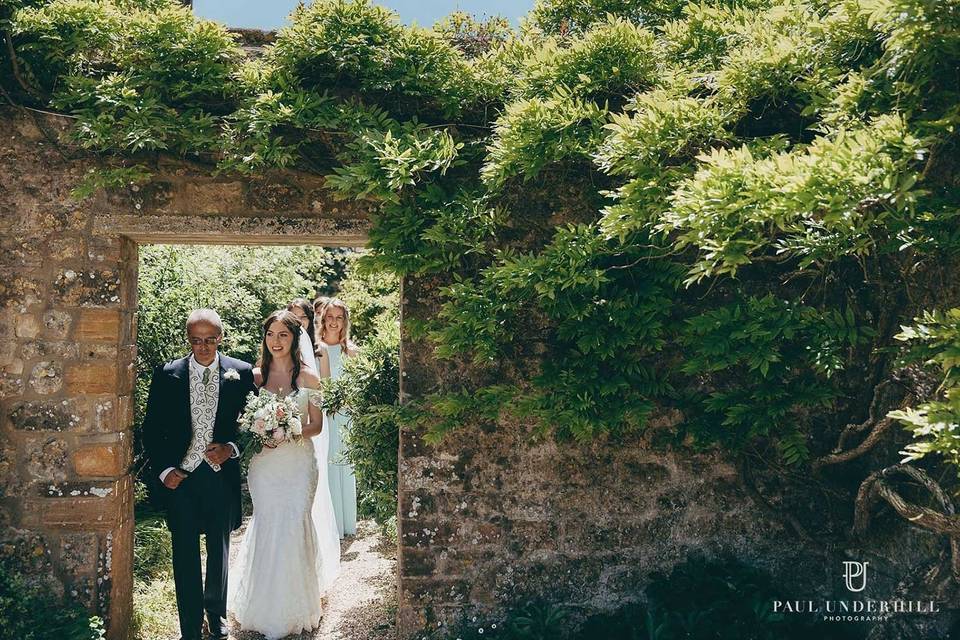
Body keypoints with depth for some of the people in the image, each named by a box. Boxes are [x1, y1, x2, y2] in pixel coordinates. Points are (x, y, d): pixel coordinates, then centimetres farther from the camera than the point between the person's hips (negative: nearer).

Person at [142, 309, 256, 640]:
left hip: (222, 476, 1)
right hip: (179, 477, -1)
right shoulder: (167, 375, -3)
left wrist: (231, 448, -13)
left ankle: (217, 613, 41)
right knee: (185, 558, 6)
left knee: (219, 553, 18)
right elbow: (152, 428, 1)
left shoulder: (241, 373, -4)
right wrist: (163, 470, -7)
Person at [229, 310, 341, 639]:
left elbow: (316, 426, 0)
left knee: (294, 529, 0)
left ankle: (295, 609, 18)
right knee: (266, 529, 5)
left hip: (299, 463, -1)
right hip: (263, 463, 2)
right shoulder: (255, 376, 3)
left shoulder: (308, 378, -2)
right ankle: (267, 609, 24)